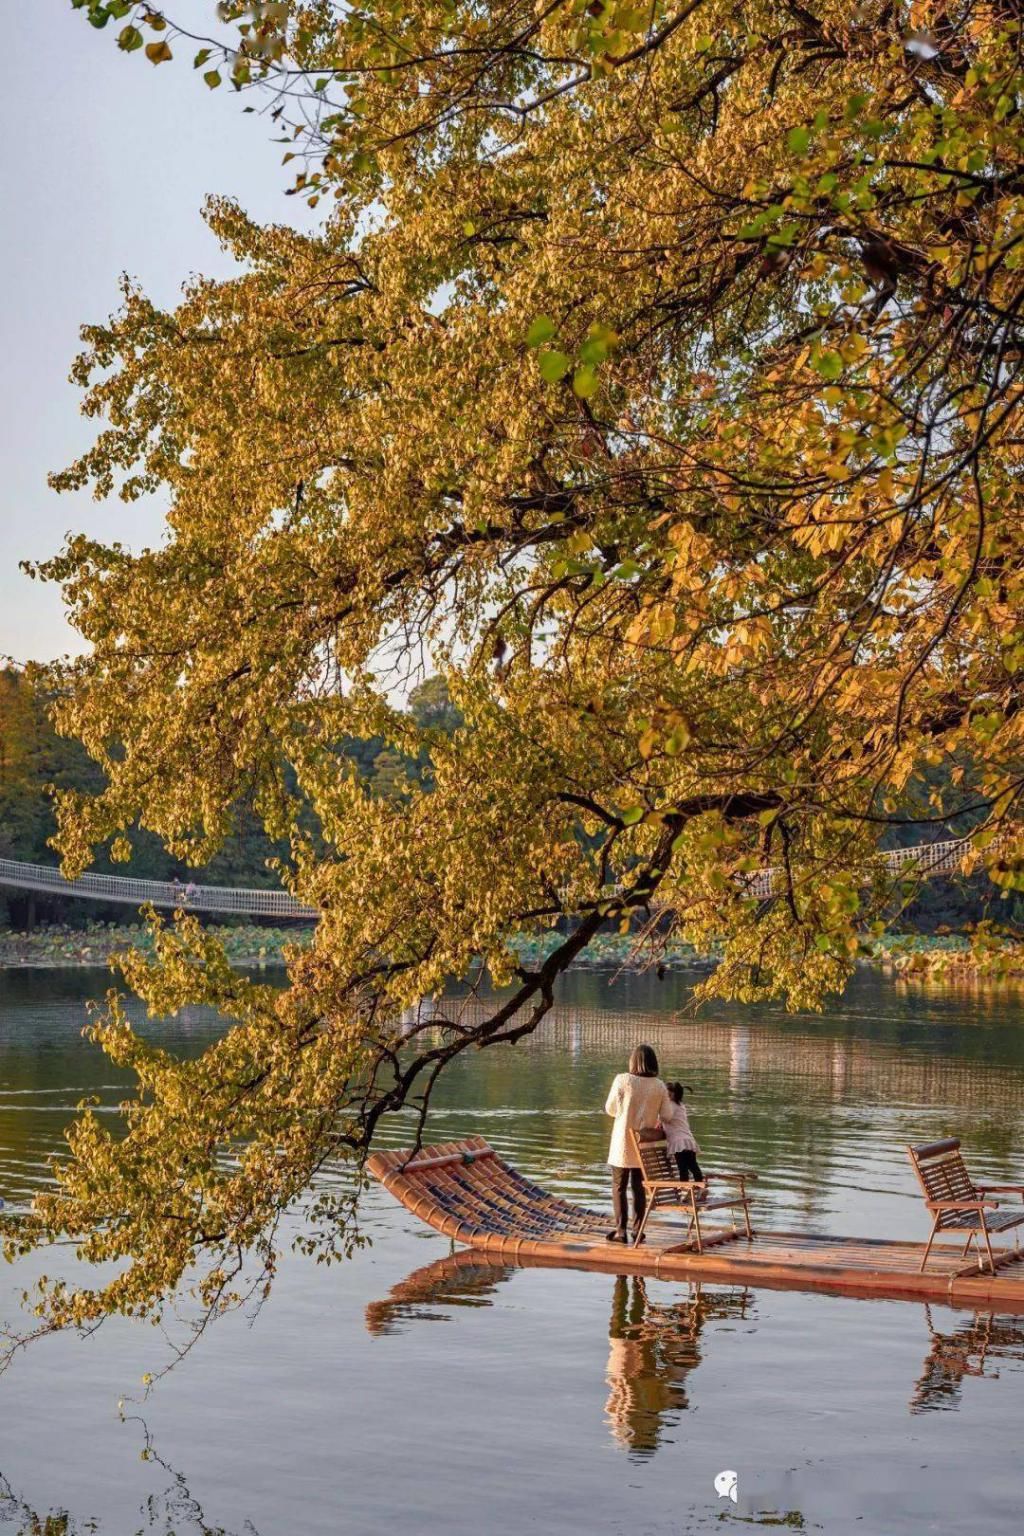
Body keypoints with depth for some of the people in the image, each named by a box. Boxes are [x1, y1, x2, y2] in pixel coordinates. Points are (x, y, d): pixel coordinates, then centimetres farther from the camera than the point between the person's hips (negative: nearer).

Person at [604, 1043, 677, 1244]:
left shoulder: (623, 1080, -13)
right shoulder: (659, 1086, -4)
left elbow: (610, 1109, -5)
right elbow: (667, 1117, 0)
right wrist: (671, 1105, 22)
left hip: (623, 1144, -3)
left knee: (619, 1186, 7)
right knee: (639, 1187, 15)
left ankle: (621, 1231, 3)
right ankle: (638, 1230, 17)